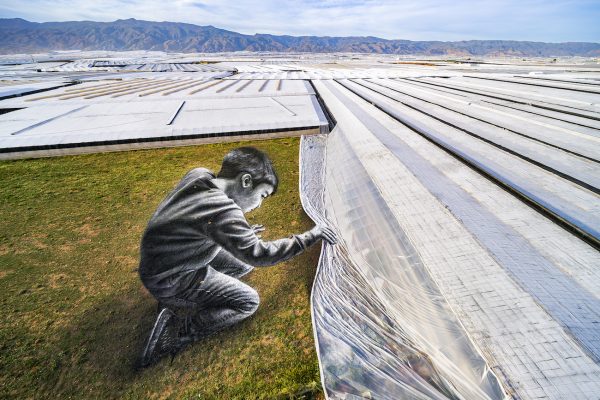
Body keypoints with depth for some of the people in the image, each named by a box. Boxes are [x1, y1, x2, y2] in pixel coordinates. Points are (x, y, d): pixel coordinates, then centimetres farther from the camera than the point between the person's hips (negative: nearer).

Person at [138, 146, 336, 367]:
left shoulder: (197, 175, -7)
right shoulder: (223, 210, -34)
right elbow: (259, 254, -30)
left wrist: (242, 234, 9)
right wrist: (310, 237, -22)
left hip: (160, 260, 9)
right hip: (168, 281, -9)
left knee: (244, 264, 11)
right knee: (248, 301, -3)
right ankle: (173, 332, -3)